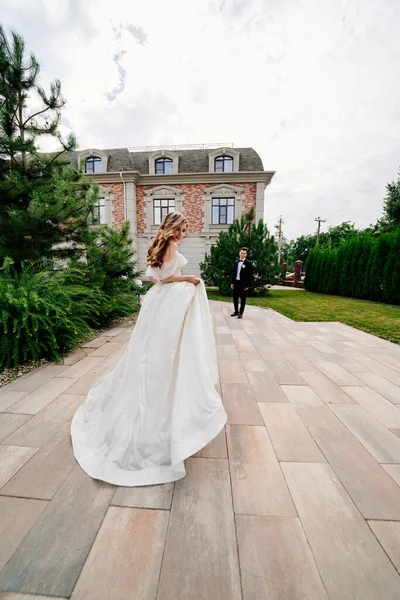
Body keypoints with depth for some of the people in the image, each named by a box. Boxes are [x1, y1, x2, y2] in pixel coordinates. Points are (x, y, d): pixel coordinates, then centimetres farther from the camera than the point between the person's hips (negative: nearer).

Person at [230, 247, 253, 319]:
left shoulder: (248, 263, -6)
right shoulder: (235, 262, 11)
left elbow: (250, 275, -8)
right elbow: (233, 273, 13)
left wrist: (247, 285, -13)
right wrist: (232, 282, 7)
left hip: (243, 284, -5)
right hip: (236, 282, 5)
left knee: (243, 299, 6)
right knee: (235, 298, 12)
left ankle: (241, 313, 15)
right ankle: (236, 311, 27)